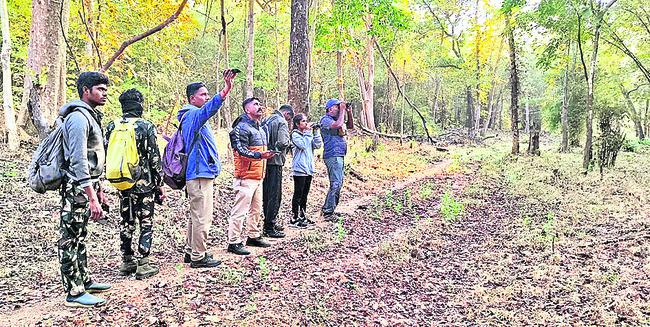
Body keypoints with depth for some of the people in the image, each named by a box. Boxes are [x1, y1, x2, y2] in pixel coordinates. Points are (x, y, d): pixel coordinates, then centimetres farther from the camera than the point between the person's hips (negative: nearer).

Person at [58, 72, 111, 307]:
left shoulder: (91, 115, 17)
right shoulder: (78, 117, -16)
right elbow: (78, 162, -23)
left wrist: (98, 190, 24)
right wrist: (92, 198, -26)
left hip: (87, 186, 10)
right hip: (77, 189, -10)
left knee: (79, 237, 18)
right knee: (70, 239, -3)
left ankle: (84, 281, 29)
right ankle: (74, 293, 2)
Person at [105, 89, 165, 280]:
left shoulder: (112, 127, 3)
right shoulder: (146, 126, -10)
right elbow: (155, 158, -8)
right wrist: (159, 184, -1)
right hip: (144, 184, -5)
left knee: (126, 222, 16)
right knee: (146, 223, 3)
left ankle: (126, 262, 23)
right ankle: (143, 265, 3)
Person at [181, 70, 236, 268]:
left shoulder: (192, 116, 21)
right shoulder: (193, 115, -13)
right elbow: (209, 109, -34)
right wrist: (226, 89, -48)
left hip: (199, 173, 11)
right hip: (199, 174, -11)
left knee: (197, 216, 17)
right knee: (202, 217, -6)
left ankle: (191, 252, 26)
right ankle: (198, 257, 0)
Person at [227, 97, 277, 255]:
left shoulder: (260, 128, 19)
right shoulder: (242, 127, -12)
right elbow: (241, 150, -22)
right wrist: (259, 155, -33)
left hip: (258, 176, 10)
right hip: (246, 177, -10)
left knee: (256, 208, 17)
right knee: (240, 210, -8)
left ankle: (253, 236, 30)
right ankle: (233, 243, -4)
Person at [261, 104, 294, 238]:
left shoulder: (266, 120, 17)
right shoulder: (282, 123, -9)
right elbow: (282, 143, -21)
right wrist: (288, 145, -2)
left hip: (264, 160, 9)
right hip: (275, 161, -9)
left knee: (266, 193, 16)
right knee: (275, 195, -5)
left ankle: (269, 222, 26)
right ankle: (269, 228, -4)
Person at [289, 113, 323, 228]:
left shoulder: (308, 135, 15)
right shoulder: (295, 135, -7)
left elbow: (318, 145, 7)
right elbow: (303, 145, -21)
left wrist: (316, 132, -1)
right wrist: (308, 132, -13)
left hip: (309, 169, 7)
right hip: (299, 169, -7)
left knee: (304, 194, 14)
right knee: (298, 195, -5)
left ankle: (302, 216, 22)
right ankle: (294, 219, 0)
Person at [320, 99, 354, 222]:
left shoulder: (336, 119, 19)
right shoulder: (325, 120, -8)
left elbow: (350, 126, 26)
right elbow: (338, 125, -26)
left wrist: (349, 112, 13)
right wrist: (342, 110, -14)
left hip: (339, 156, 10)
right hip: (332, 155, -10)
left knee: (338, 183, 13)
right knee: (336, 184, -14)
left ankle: (327, 209, 20)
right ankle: (328, 213, -11)